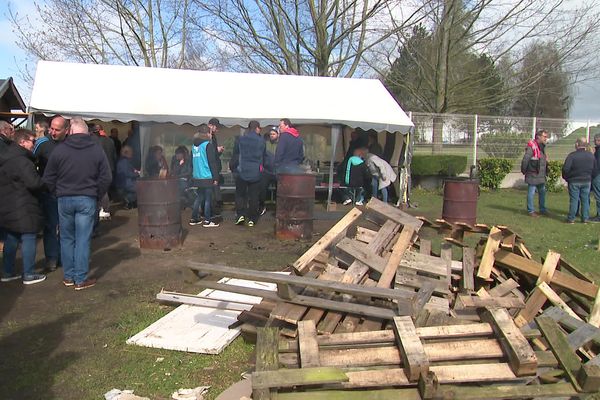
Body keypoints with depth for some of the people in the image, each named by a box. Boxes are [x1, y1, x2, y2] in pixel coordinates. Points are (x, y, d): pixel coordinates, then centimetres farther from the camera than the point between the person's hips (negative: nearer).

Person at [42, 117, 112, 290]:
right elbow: (106, 177, -5)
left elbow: (48, 178, 1)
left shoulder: (59, 150, -2)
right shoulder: (97, 149, -3)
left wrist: (59, 192, 15)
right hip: (87, 199, -1)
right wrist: (97, 195, 7)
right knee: (83, 240, 2)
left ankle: (69, 277, 21)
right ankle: (81, 279, 6)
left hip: (64, 199, 1)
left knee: (67, 239, 13)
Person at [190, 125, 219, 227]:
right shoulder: (208, 145, -10)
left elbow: (192, 161, 18)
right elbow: (212, 163, -13)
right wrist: (215, 177, -10)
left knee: (199, 198, 16)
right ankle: (207, 221, 1)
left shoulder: (194, 145, 11)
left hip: (196, 177, 7)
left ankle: (194, 219, 19)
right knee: (208, 199, -1)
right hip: (207, 177, -7)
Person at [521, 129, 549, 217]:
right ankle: (531, 211, 8)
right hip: (533, 176, -9)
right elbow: (525, 160, -19)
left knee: (542, 192, 15)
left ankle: (542, 209, 26)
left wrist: (545, 172, 16)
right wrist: (524, 171, -11)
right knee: (531, 193, 0)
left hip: (541, 176, 9)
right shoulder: (531, 147, -16)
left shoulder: (542, 147, 13)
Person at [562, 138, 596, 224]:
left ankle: (571, 218, 5)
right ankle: (585, 218, 14)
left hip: (574, 181, -4)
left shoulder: (572, 155, -16)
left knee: (574, 200, 1)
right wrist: (588, 176, 19)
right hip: (587, 181, 4)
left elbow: (565, 168, -19)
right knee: (585, 200, 10)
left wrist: (566, 177, -2)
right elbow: (594, 169, 9)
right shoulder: (591, 155, 3)